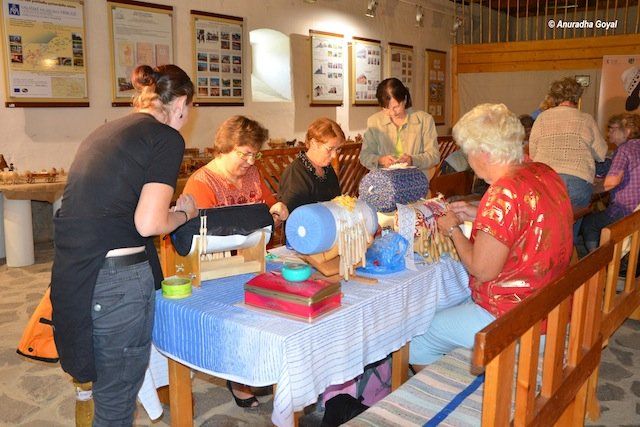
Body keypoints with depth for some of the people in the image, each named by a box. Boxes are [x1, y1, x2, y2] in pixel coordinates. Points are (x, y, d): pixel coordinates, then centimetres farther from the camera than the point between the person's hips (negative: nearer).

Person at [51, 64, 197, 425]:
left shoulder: (105, 132, 17)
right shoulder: (167, 138, -7)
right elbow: (148, 223, -16)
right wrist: (184, 213, 3)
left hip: (70, 274, 8)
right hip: (117, 277, -8)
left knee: (106, 386, 22)